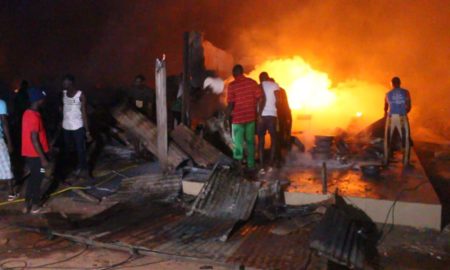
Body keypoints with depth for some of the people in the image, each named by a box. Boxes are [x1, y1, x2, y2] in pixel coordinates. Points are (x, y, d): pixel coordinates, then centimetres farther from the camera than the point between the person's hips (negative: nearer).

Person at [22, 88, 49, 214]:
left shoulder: (27, 113, 6)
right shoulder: (35, 117, -24)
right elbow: (34, 140, -25)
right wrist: (43, 158, -20)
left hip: (28, 153, 9)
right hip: (36, 154, -9)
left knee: (32, 177, 19)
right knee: (37, 179, 7)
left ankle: (27, 204, 25)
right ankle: (35, 205, 21)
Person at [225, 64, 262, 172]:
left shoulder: (232, 85, -8)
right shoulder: (252, 82, 2)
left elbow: (231, 104, -12)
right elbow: (259, 99, 0)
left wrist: (226, 118, -4)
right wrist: (257, 113, 10)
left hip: (238, 118, -4)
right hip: (251, 117, 4)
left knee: (238, 142, 3)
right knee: (250, 142, 15)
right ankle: (251, 165, 21)